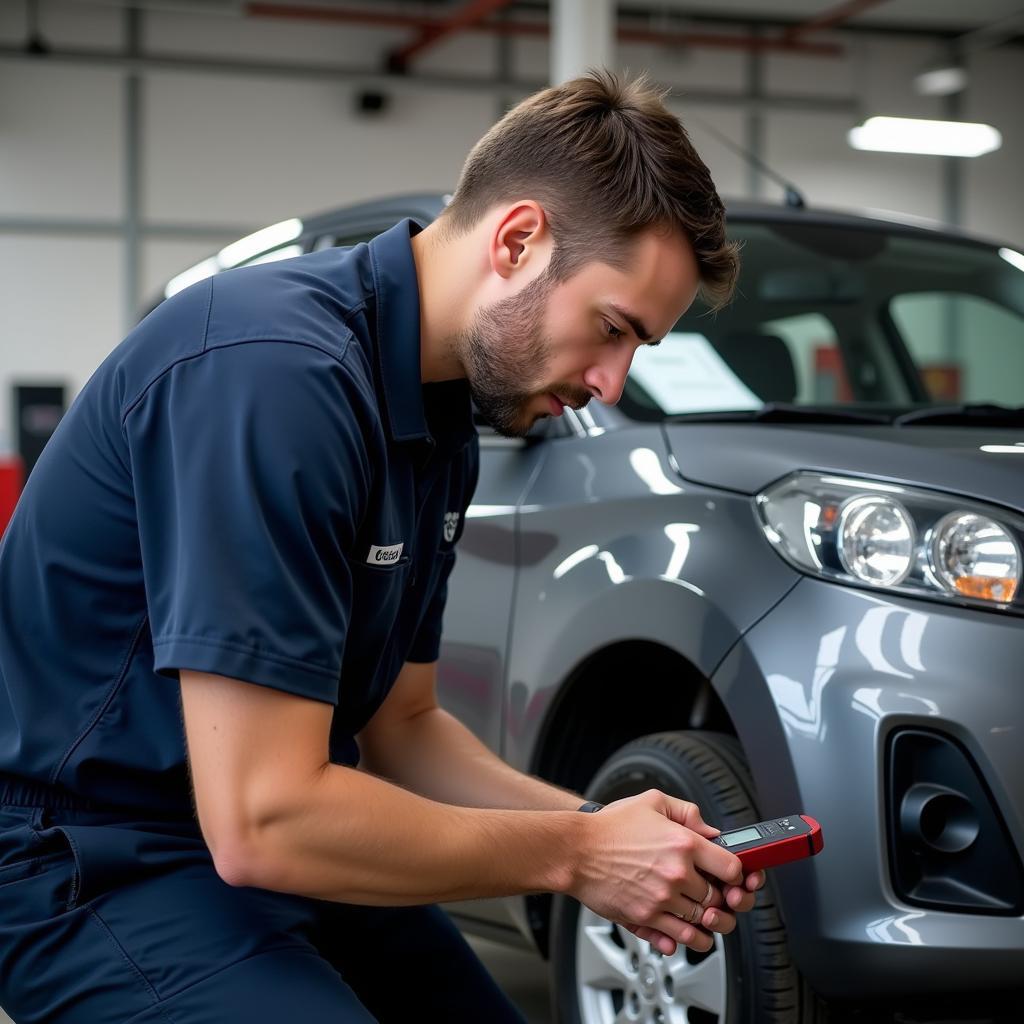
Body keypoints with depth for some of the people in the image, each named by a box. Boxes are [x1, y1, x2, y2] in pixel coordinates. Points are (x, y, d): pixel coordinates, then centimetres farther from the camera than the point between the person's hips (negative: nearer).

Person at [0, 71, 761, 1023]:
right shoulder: (274, 371, -27)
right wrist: (573, 854, -17)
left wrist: (601, 827, -4)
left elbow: (400, 726, 12)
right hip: (97, 863, -9)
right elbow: (260, 822, -29)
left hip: (268, 835, 9)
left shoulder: (438, 422, 4)